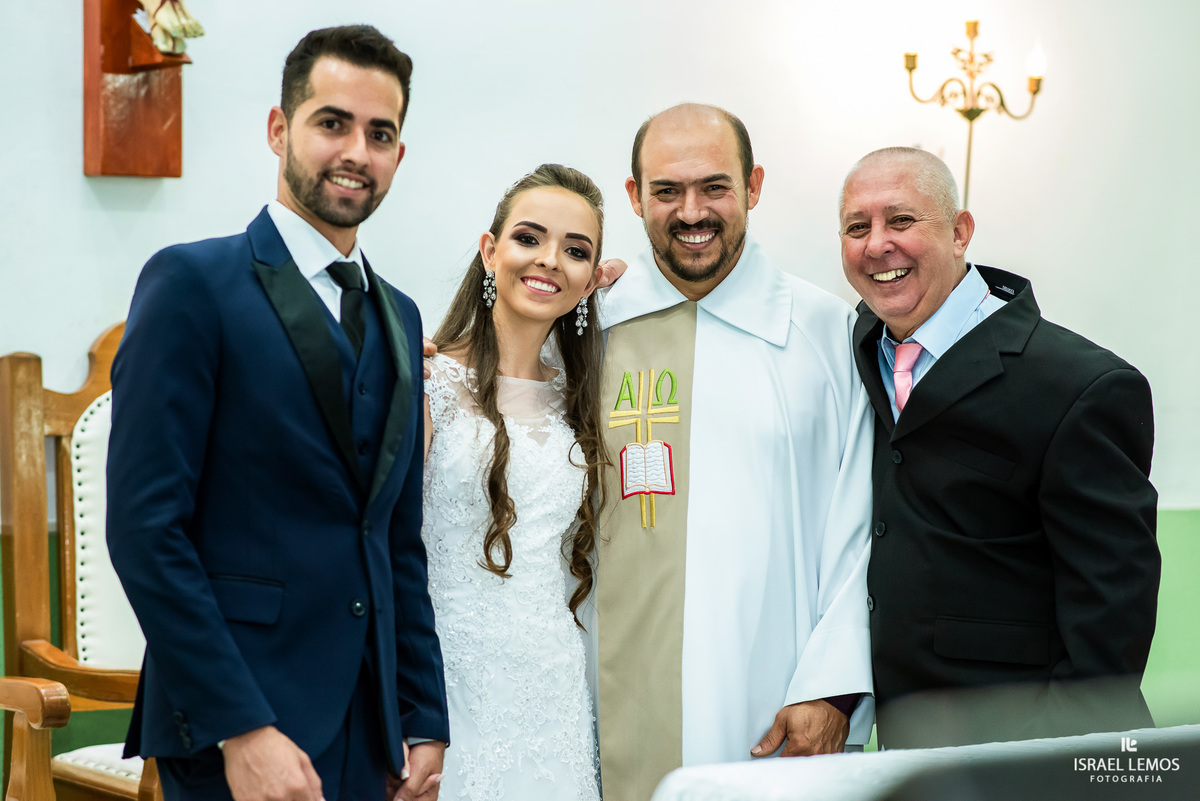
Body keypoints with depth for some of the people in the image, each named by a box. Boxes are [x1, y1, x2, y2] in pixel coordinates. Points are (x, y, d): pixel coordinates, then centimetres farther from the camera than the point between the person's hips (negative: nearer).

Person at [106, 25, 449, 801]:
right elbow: (144, 525, -13)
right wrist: (240, 730, -18)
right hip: (231, 736, -6)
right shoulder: (192, 282, -7)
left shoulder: (399, 318, 14)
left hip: (364, 736, 6)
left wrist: (426, 723, 11)